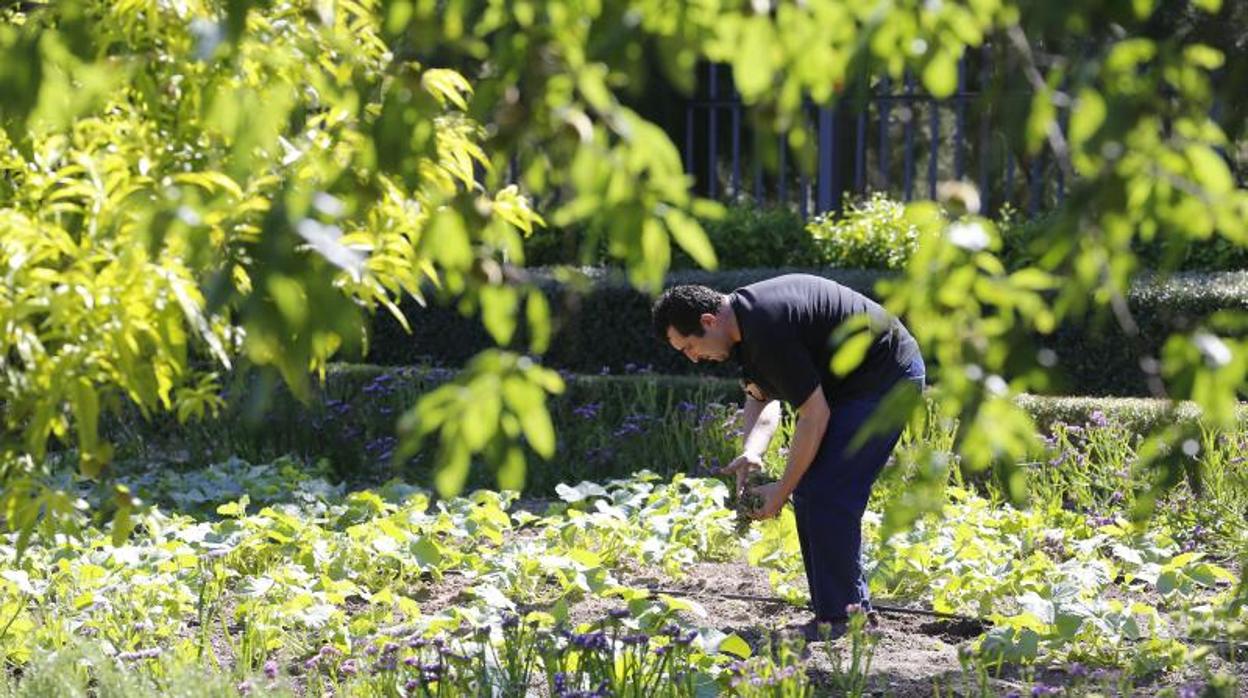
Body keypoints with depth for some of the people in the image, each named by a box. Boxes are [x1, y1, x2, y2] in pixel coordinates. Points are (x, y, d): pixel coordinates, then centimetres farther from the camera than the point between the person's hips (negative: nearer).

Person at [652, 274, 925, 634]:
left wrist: (782, 489, -16)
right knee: (810, 492, 9)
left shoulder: (768, 330, -28)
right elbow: (762, 397, 13)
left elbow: (815, 415, -24)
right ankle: (856, 610, 15)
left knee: (828, 496, -14)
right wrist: (751, 453, -7)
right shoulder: (744, 317, 3)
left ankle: (838, 618, -9)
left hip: (885, 378, -11)